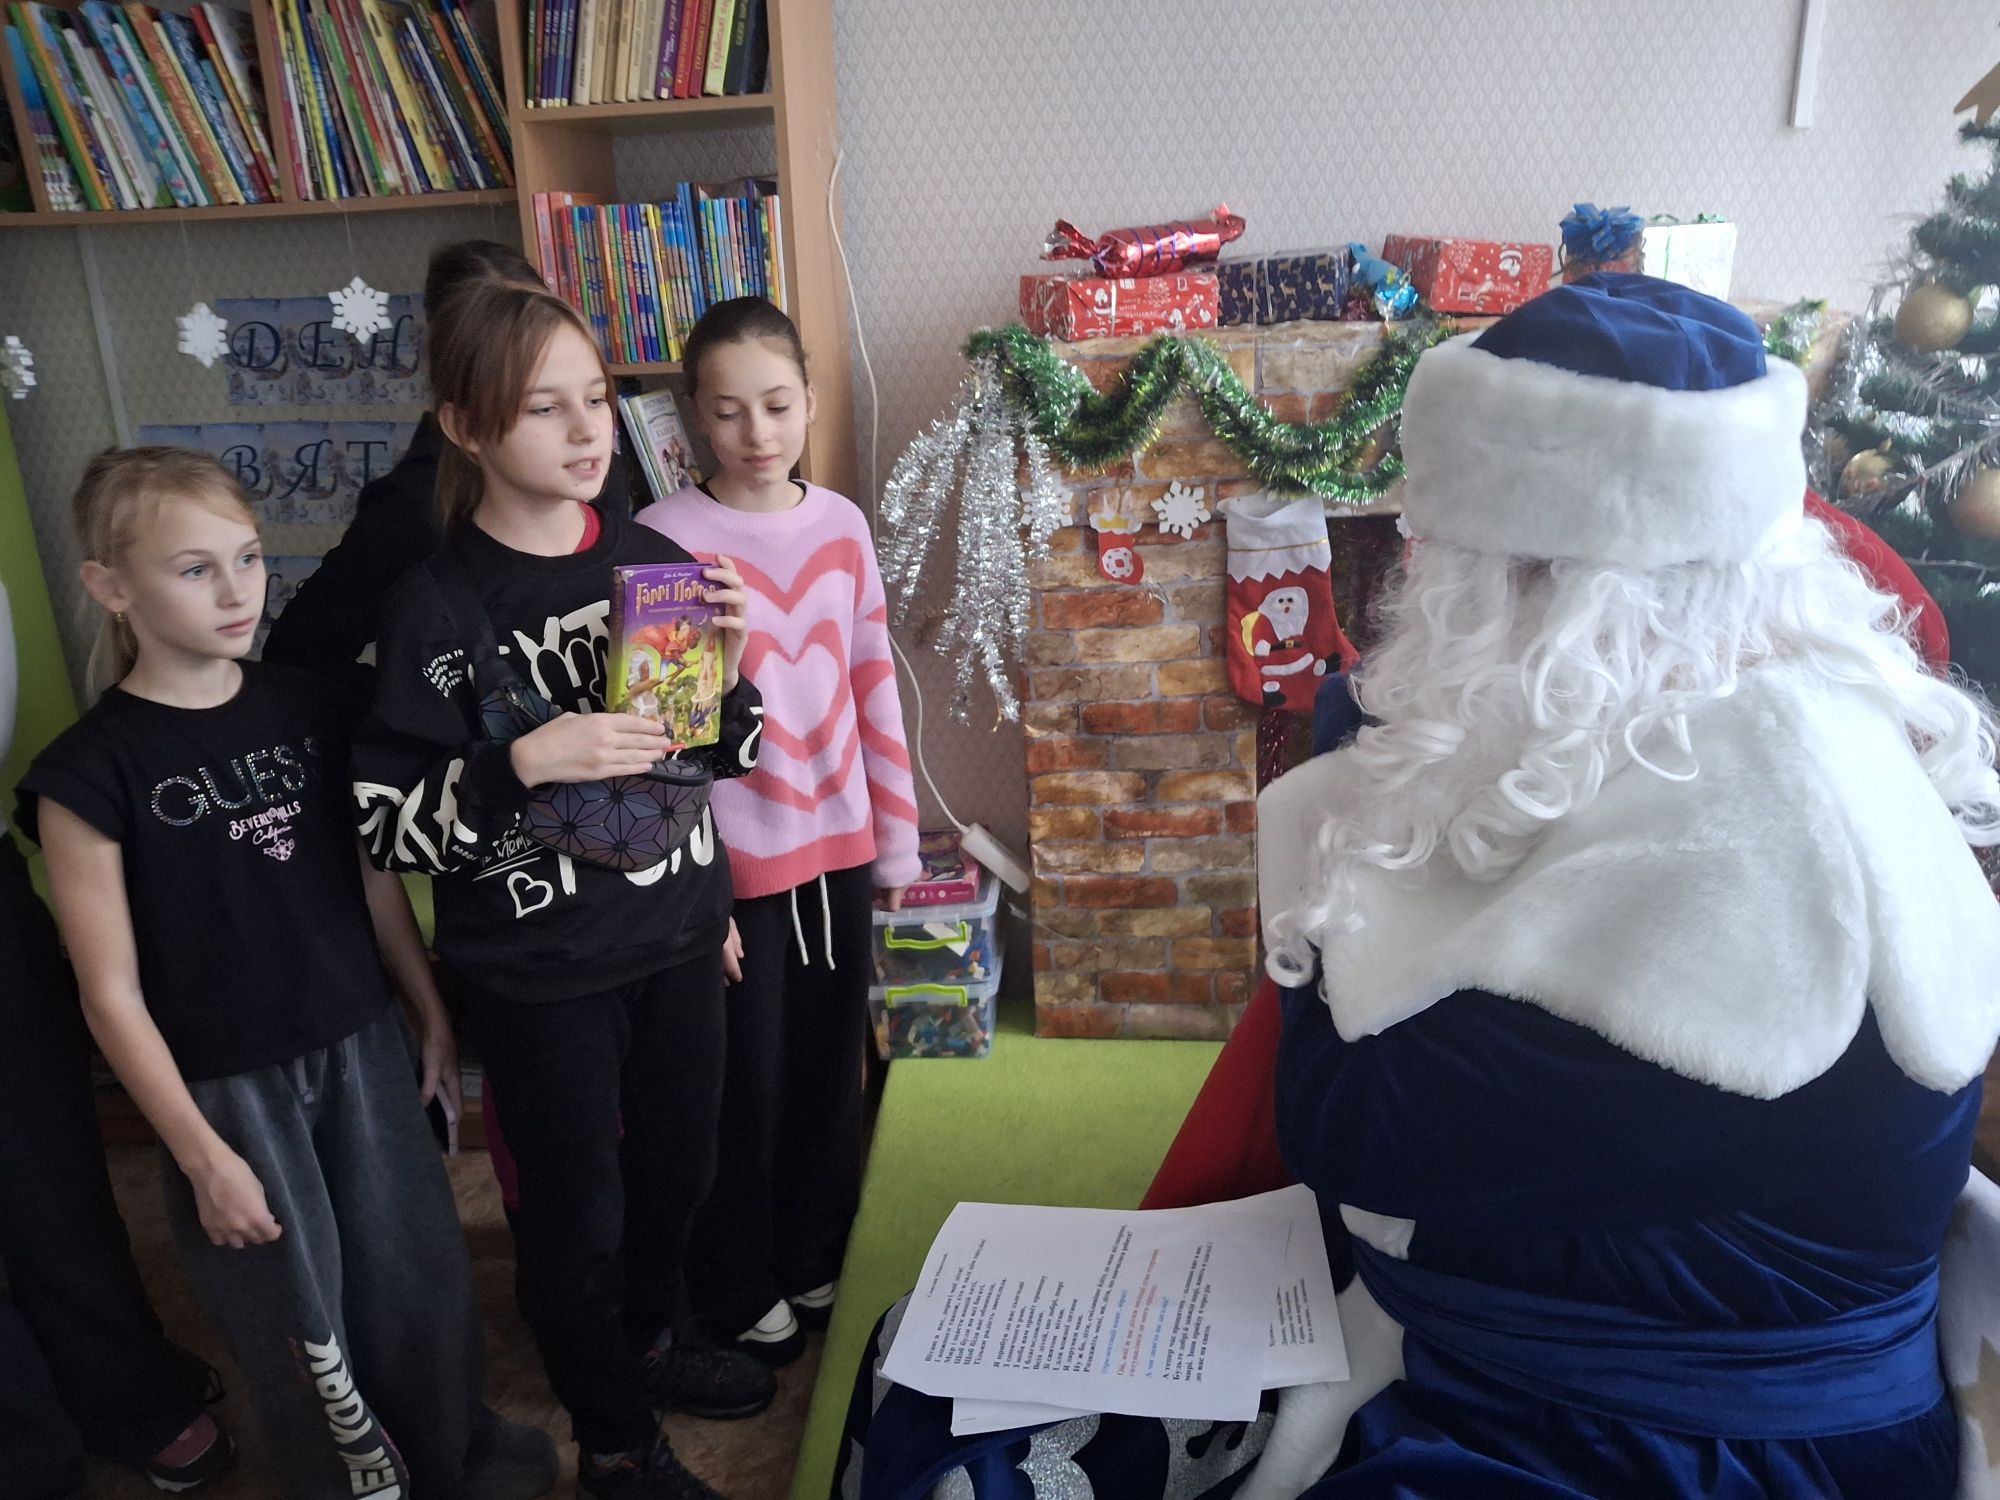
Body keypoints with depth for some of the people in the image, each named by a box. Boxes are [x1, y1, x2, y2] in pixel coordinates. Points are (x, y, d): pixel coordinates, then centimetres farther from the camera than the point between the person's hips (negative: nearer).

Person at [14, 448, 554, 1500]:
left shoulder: (306, 709, -2)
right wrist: (201, 1154, -10)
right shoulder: (88, 771, -14)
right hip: (225, 1086, -4)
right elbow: (112, 995, -11)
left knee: (420, 1271, 17)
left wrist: (434, 1014, 8)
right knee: (298, 1315, 13)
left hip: (361, 1048, 4)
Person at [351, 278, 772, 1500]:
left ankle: (650, 1337, 52)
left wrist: (732, 674, -13)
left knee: (678, 1165, 21)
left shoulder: (655, 560, -2)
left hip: (678, 939, 5)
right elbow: (385, 825, -13)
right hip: (540, 973, -4)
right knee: (576, 1206, 13)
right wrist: (526, 764, -28)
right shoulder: (438, 605, -14)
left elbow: (730, 761, 7)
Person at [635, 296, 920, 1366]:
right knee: (744, 1086, 10)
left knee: (831, 1067, 16)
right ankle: (737, 1293, 33)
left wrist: (896, 841, 9)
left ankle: (812, 1259, 40)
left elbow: (875, 689, 7)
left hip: (837, 846, 4)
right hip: (732, 862, -4)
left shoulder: (841, 524, 2)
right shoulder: (663, 537, -11)